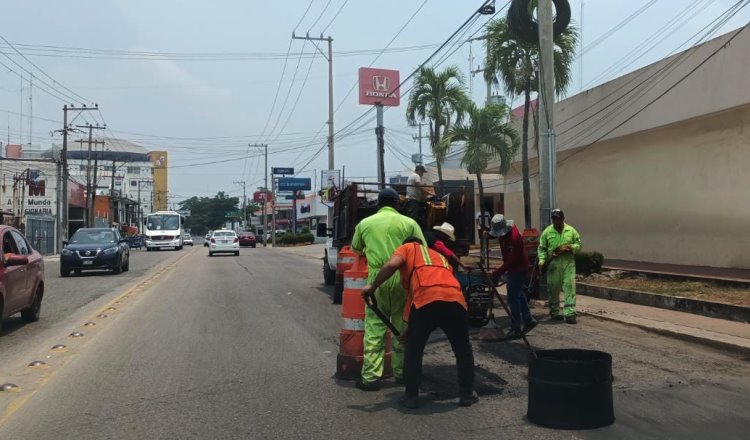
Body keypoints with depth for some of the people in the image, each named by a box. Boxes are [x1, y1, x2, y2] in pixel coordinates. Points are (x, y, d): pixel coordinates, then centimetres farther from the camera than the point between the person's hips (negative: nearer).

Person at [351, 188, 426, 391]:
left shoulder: (365, 223, 10)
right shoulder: (409, 223, 4)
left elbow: (355, 248, 25)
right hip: (402, 278, 0)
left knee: (374, 327, 3)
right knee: (401, 326, 12)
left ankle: (370, 377, 1)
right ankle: (400, 371, 22)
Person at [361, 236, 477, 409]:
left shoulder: (407, 248, 26)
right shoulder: (440, 256, 41)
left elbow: (392, 265, 1)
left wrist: (372, 287, 13)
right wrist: (409, 328, 40)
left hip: (426, 299, -4)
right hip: (455, 299, 5)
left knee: (413, 351, 16)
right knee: (463, 350, 25)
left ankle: (411, 397, 20)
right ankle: (467, 394, 29)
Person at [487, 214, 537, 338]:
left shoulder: (514, 238, -30)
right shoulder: (503, 231, -4)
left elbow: (511, 261, -31)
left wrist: (495, 273, -32)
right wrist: (487, 234, -8)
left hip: (518, 269, -10)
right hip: (513, 268, 10)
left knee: (513, 299, -6)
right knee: (518, 295, 20)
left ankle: (516, 329, 1)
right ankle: (528, 320, 32)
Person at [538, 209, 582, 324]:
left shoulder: (571, 231, 6)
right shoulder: (547, 232, 3)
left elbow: (579, 245, 9)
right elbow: (542, 248, 4)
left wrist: (571, 247, -11)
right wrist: (542, 260, -10)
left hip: (568, 263, 0)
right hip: (553, 264, 0)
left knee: (570, 287, -7)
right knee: (553, 288, 7)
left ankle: (569, 313, -6)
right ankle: (555, 312, 21)